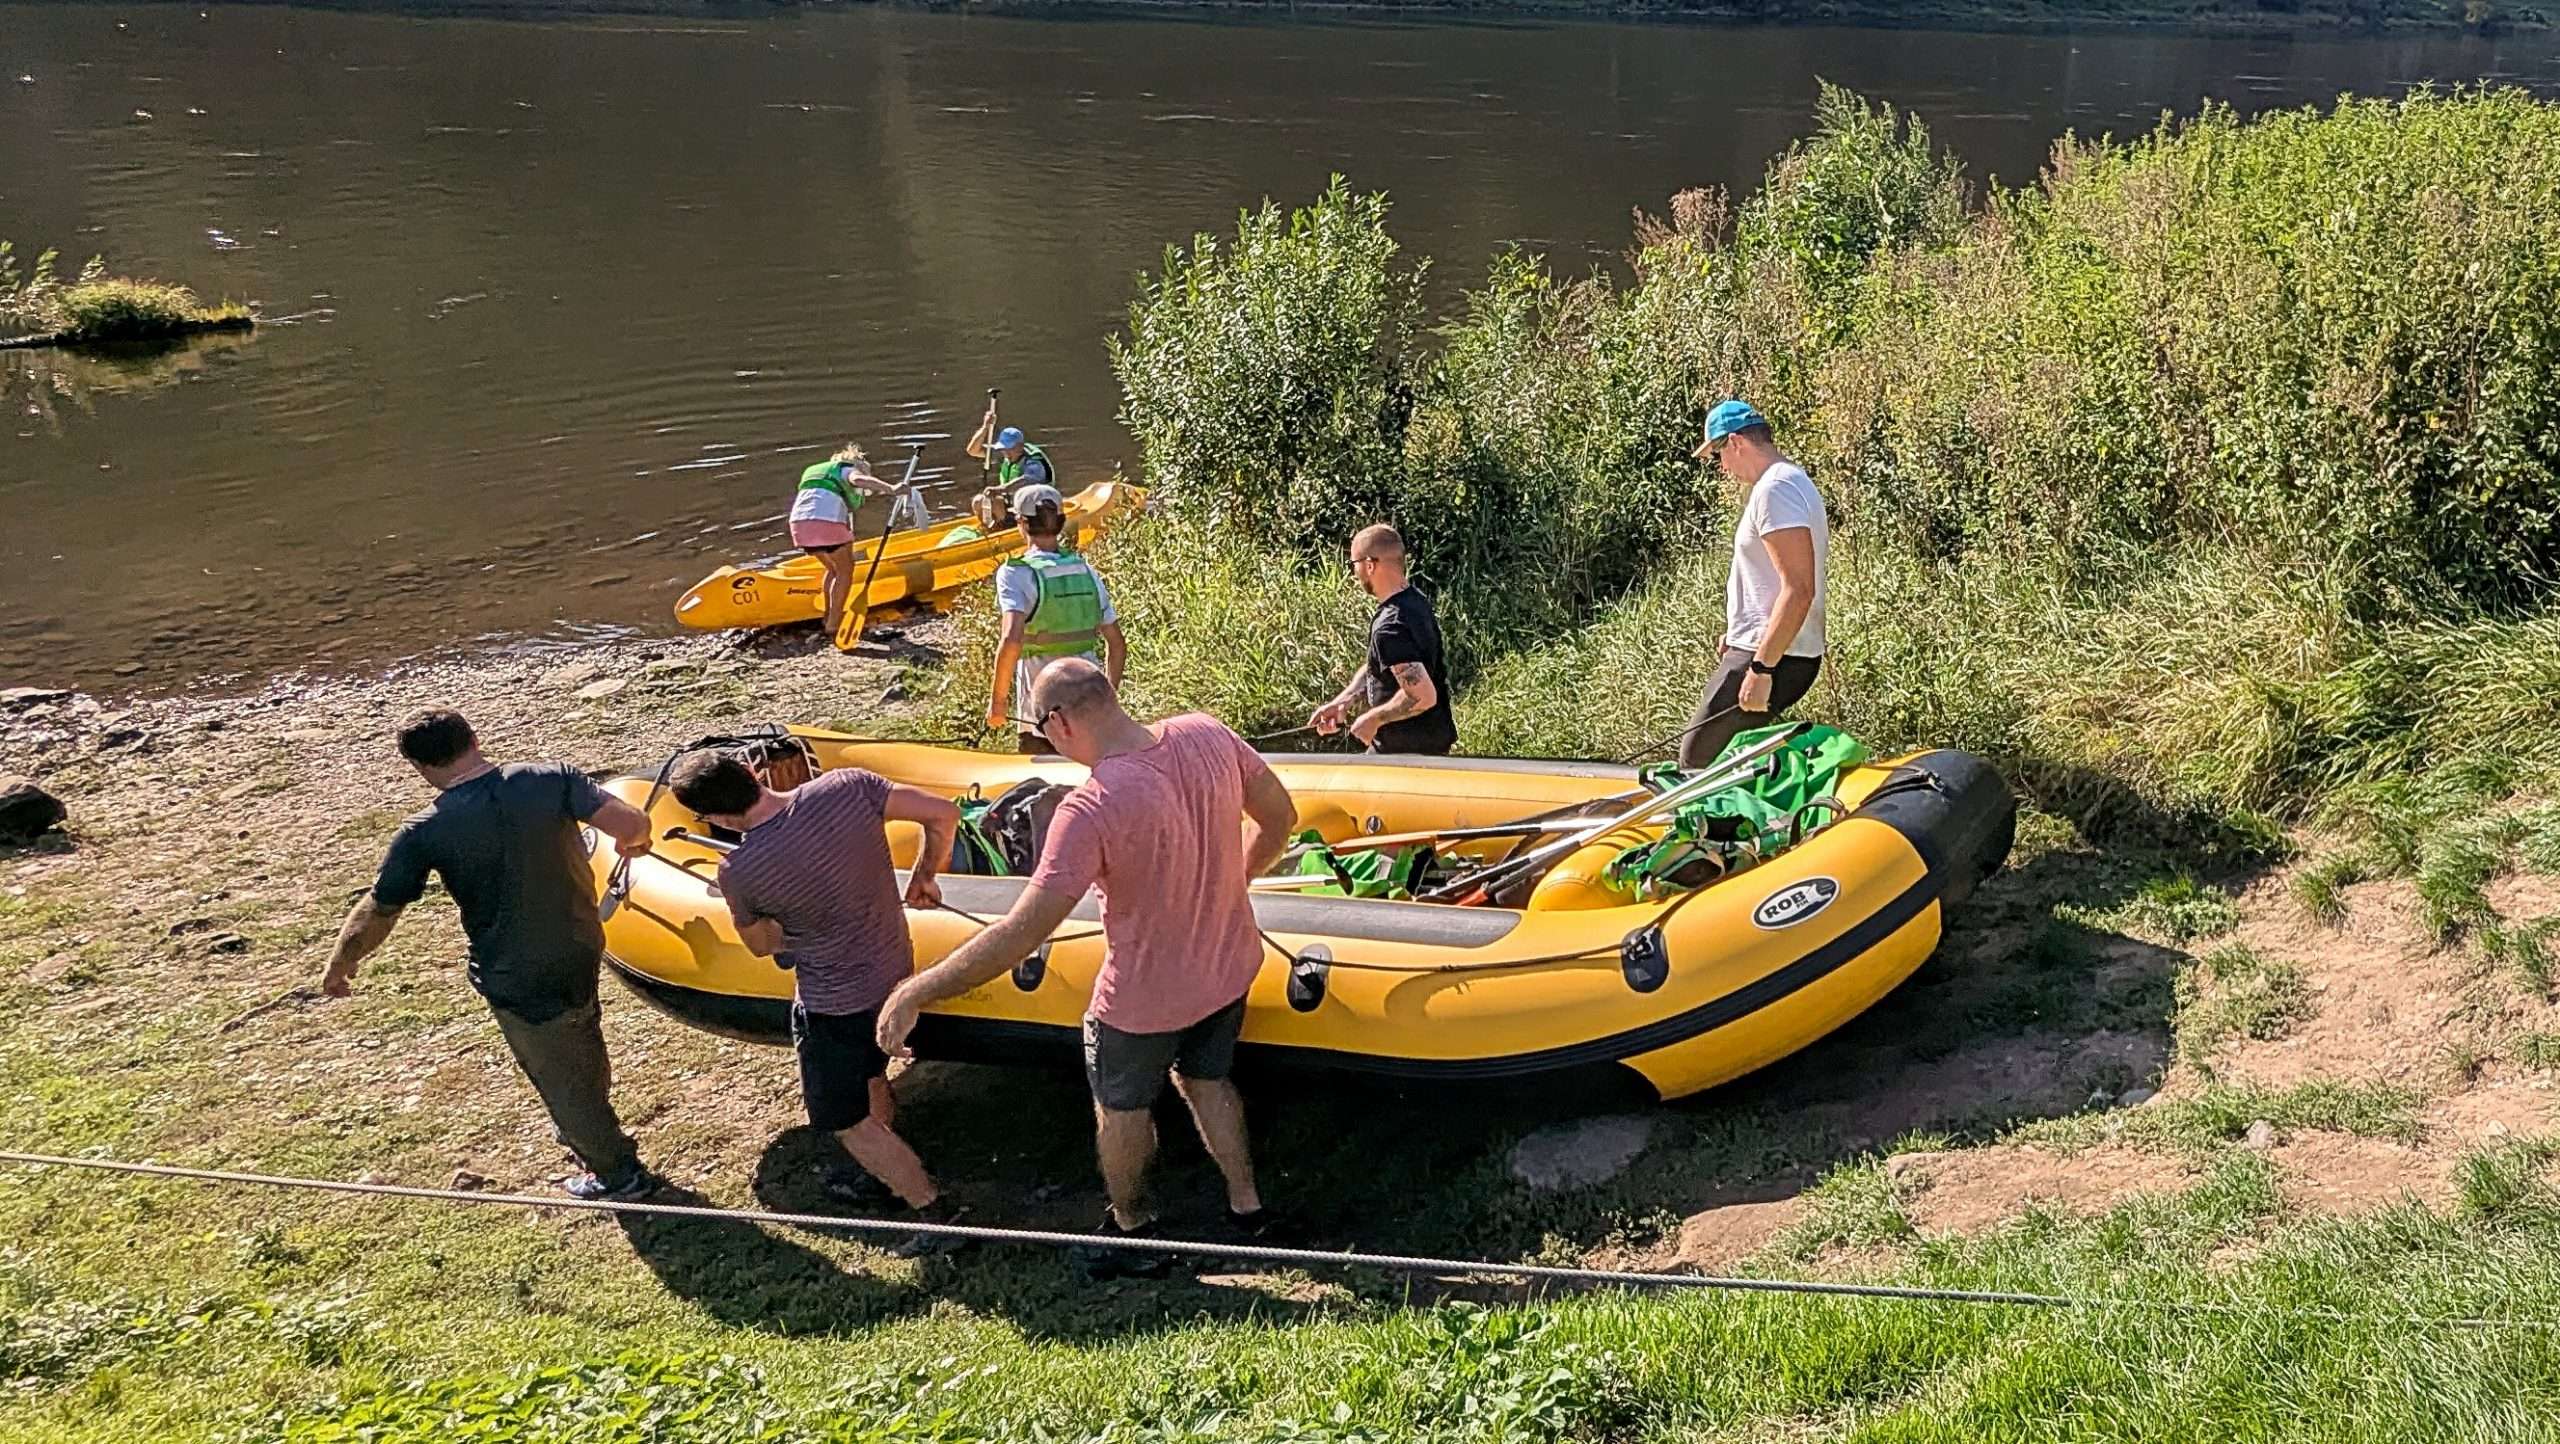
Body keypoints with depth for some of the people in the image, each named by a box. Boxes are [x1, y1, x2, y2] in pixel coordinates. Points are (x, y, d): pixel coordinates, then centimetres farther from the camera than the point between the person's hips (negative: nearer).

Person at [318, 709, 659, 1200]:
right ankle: (592, 1130, 56)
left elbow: (376, 913, -8)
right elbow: (631, 822, -21)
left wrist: (339, 966, 10)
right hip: (582, 953, 4)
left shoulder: (424, 833, -18)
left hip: (518, 982, -4)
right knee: (583, 1053, 31)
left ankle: (618, 1173, 37)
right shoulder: (552, 777, -14)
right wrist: (633, 842, 4)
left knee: (560, 1077, 19)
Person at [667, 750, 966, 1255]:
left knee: (847, 1122, 14)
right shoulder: (847, 785, -19)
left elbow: (761, 945, -3)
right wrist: (923, 877, 3)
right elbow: (944, 814, -13)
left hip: (833, 1005, -6)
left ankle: (936, 1215, 17)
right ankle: (888, 1177, 49)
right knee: (869, 1078, 29)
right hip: (895, 973, 6)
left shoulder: (739, 871, -24)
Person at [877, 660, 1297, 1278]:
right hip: (1229, 967, 6)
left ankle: (1130, 1225, 46)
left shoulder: (1090, 810, -34)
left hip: (1145, 1000, -5)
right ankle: (1246, 1205, 46)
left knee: (1122, 1107, 24)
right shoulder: (1206, 734, -17)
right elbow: (1280, 816, -1)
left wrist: (915, 993, -28)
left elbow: (1022, 933, -35)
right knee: (1207, 1080, 31)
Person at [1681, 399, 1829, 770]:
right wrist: (1740, 634, 24)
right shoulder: (1794, 481, 17)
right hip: (1777, 653, 11)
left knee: (1697, 760, -8)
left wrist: (1761, 668, -26)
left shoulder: (1775, 489, -17)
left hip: (1773, 657, -11)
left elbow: (1798, 590, -25)